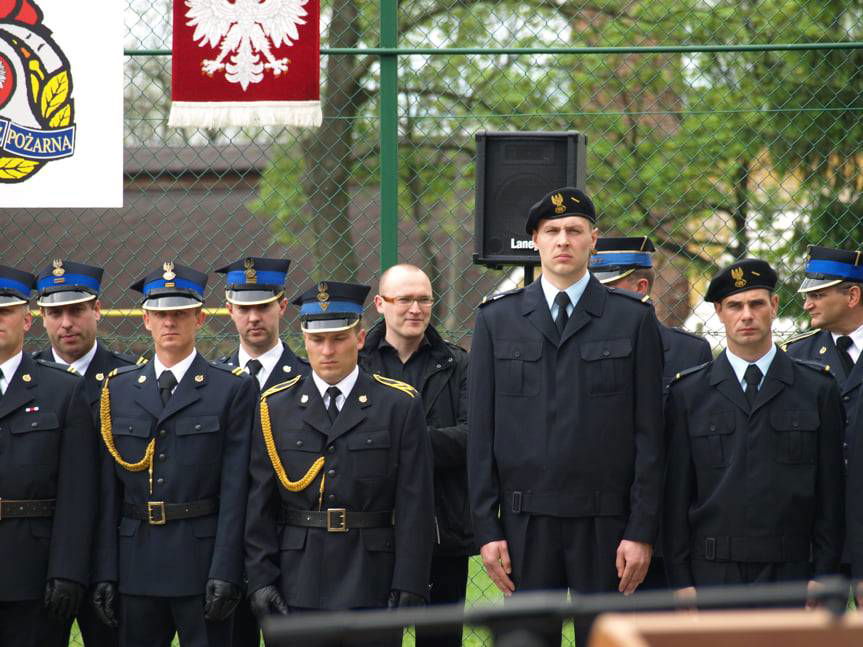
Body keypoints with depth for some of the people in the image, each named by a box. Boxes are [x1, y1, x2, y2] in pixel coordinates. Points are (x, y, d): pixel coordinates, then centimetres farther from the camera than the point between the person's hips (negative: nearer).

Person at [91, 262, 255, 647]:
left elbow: (234, 489, -4)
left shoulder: (232, 389, 1)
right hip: (136, 564, 3)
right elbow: (110, 492, 9)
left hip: (202, 565, -3)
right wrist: (106, 572, 3)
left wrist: (225, 572, -12)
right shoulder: (118, 389, 11)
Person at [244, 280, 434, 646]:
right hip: (298, 587, 1)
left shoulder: (400, 406, 3)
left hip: (372, 586, -1)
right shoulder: (274, 408, 8)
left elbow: (415, 506, -1)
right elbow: (259, 506, 7)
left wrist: (409, 587, -8)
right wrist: (260, 579, -2)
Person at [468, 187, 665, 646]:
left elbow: (648, 433, 1)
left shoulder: (633, 319, 4)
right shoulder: (497, 319, 8)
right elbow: (480, 432, 6)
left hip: (604, 523, -1)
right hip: (526, 522, 1)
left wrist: (642, 531, -5)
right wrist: (486, 529, -1)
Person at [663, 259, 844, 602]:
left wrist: (824, 574, 0)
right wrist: (680, 580, -1)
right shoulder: (688, 393, 8)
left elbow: (830, 492, 6)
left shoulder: (818, 389, 8)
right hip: (711, 574, 0)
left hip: (788, 574, 0)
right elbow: (677, 494, 6)